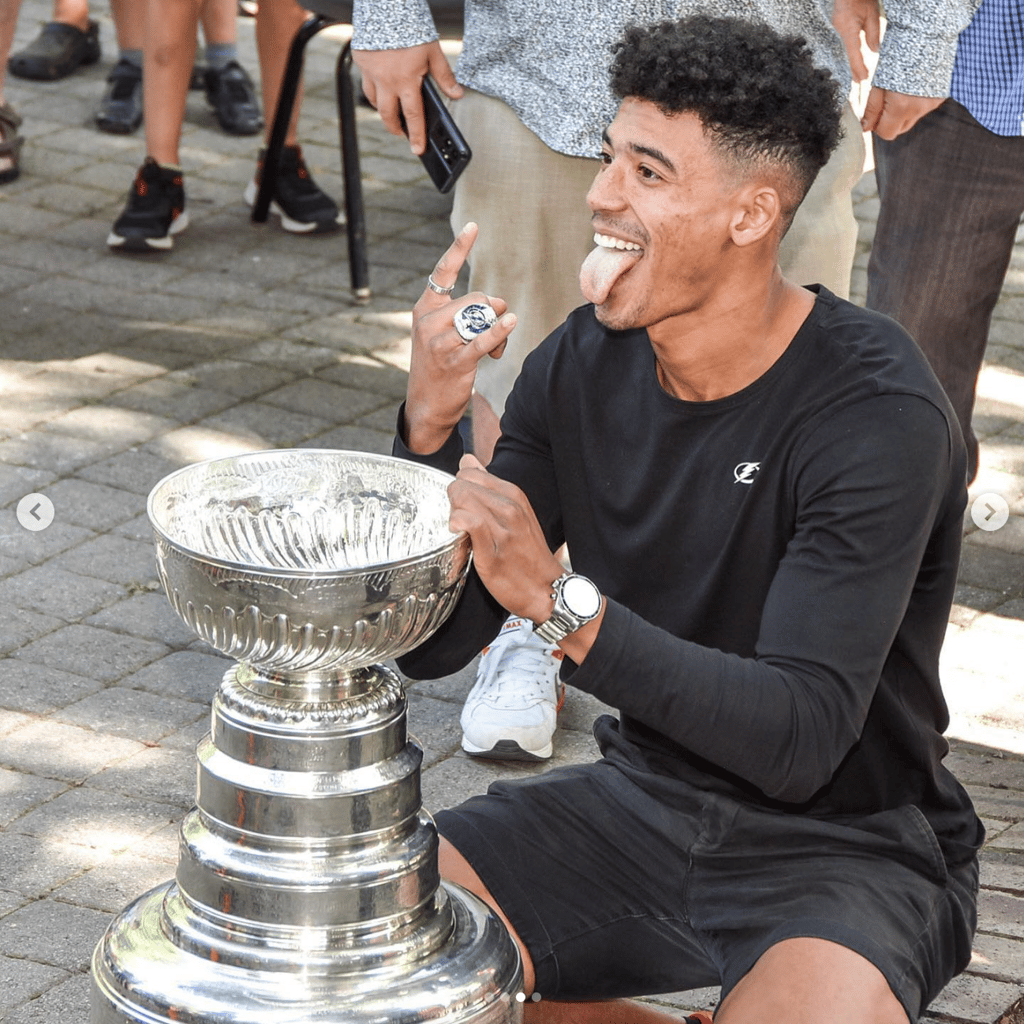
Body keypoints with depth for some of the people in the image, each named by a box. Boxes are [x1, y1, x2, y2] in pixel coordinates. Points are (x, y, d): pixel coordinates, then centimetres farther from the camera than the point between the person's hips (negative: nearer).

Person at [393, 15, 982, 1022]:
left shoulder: (878, 416, -21)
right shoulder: (584, 363, -3)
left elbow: (800, 741, -29)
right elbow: (428, 643, -3)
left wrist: (562, 602, -38)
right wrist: (429, 428, -20)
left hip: (844, 844, -6)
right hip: (644, 797, 6)